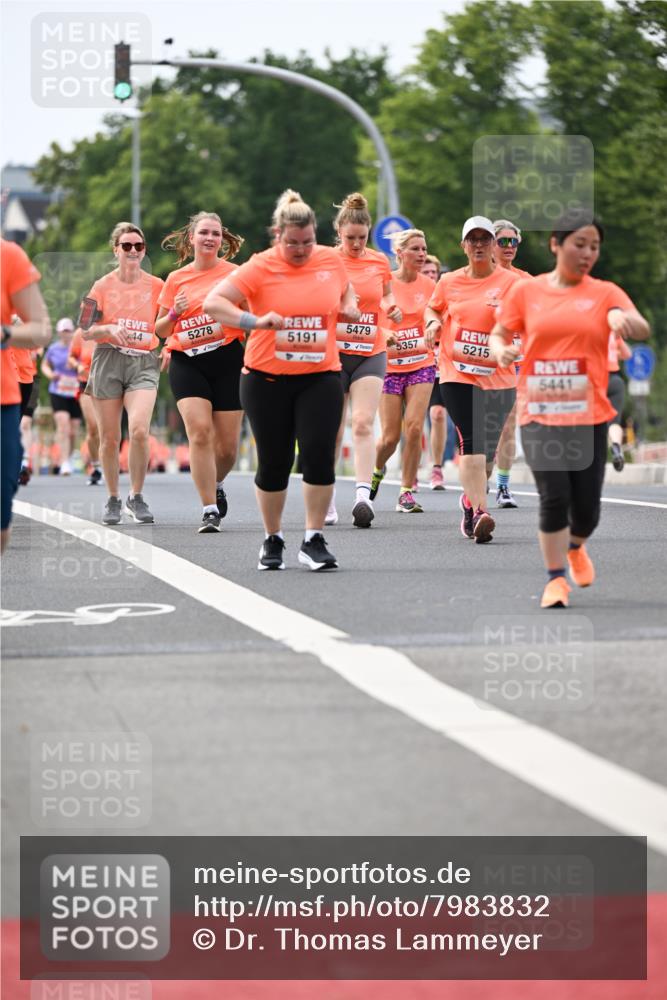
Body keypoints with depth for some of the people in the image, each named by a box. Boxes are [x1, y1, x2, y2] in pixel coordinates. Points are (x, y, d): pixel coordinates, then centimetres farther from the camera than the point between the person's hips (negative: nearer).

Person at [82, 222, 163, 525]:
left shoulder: (157, 286, 6)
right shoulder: (103, 286, 5)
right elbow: (85, 331, 6)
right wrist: (109, 329, -13)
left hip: (144, 363, -1)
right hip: (108, 361, 1)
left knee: (139, 430, -20)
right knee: (109, 438, 3)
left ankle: (136, 497, -4)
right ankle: (113, 500, 20)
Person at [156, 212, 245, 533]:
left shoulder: (234, 273, 2)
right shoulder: (176, 279, 8)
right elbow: (160, 331, 13)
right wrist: (174, 313, -6)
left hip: (228, 361, -1)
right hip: (186, 362, 1)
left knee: (227, 445, 1)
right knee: (199, 431, -18)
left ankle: (216, 486, 35)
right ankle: (209, 511, -13)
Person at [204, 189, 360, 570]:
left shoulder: (332, 260, 4)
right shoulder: (260, 267, -7)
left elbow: (347, 291, 27)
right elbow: (213, 302, -12)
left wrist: (351, 307, 4)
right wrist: (255, 321, -25)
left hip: (321, 376, 2)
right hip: (267, 378, -2)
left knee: (319, 454, -11)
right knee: (274, 462, 4)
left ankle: (314, 540, -1)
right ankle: (273, 540, 21)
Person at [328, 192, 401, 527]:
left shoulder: (379, 261, 6)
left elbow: (387, 296, 19)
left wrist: (392, 308, -3)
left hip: (370, 353, 1)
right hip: (333, 352, -1)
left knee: (363, 424, -12)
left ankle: (363, 496, -22)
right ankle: (326, 499, 12)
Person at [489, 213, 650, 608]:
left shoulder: (605, 293, 2)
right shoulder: (526, 291, 4)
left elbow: (642, 330, -13)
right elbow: (500, 334, 13)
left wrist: (627, 321, -37)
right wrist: (501, 350, -11)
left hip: (589, 415, 1)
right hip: (539, 413, -1)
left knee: (587, 508, 4)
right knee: (554, 497, -13)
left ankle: (575, 547, 38)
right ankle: (556, 578, 3)